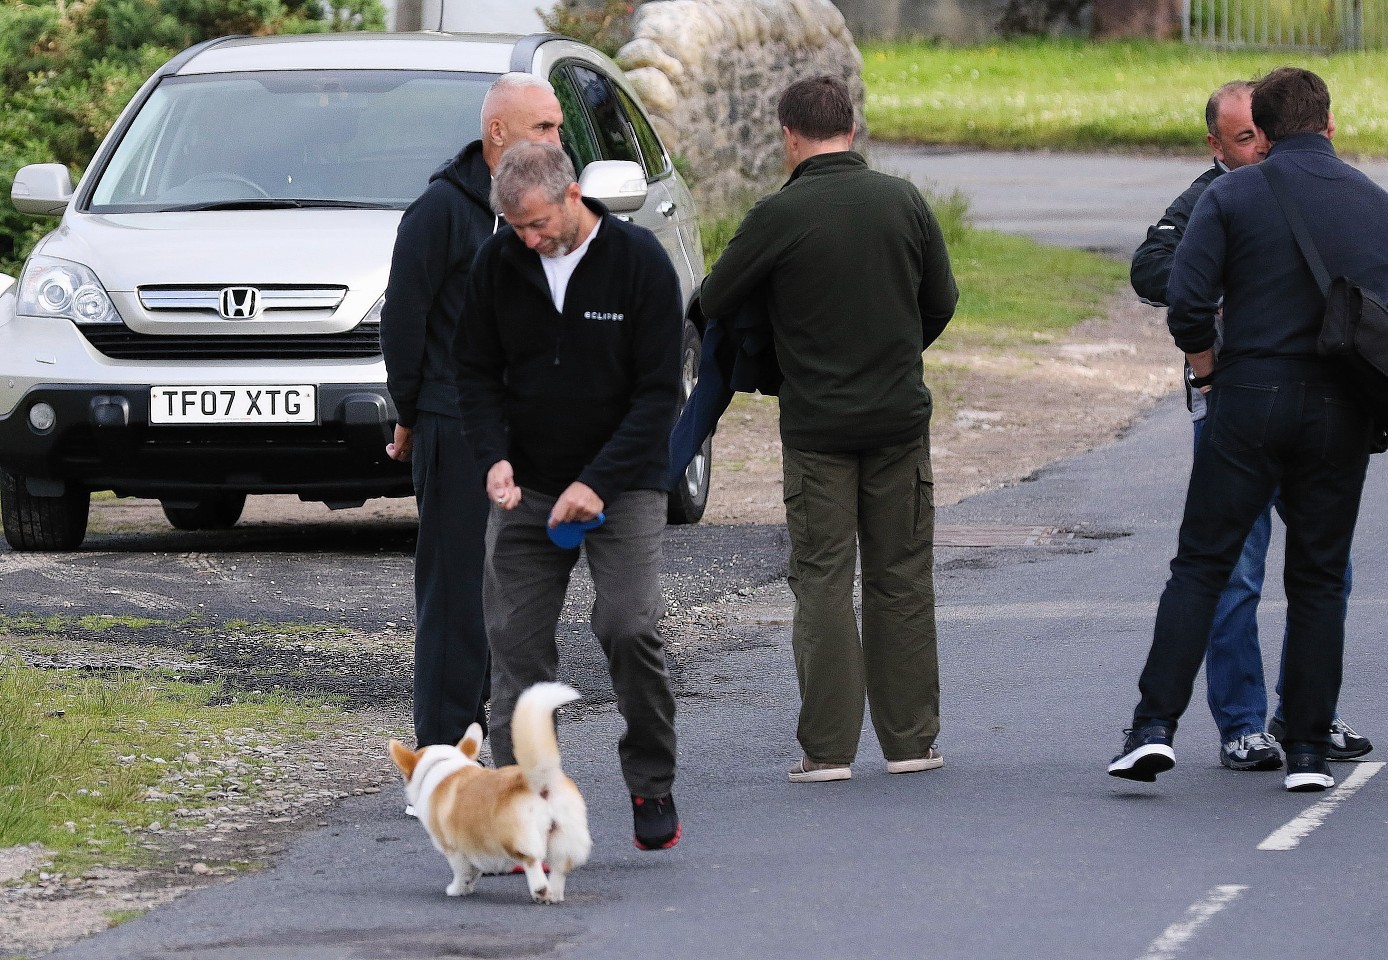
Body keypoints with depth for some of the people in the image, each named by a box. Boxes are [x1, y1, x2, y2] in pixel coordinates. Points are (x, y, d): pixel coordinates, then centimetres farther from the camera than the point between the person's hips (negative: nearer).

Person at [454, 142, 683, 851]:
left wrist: (599, 482, -17)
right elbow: (474, 368, 8)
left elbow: (659, 389, -10)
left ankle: (653, 786, 3)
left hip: (621, 486, -3)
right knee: (517, 643, -4)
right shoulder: (499, 263, 0)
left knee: (629, 628, -16)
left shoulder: (639, 261, -9)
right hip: (525, 487, 3)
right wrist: (494, 456, -10)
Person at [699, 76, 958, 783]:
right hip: (901, 417, 3)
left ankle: (827, 746, 0)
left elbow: (714, 302, -3)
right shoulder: (904, 202, 0)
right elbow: (941, 302, 9)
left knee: (822, 581, 2)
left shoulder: (780, 216, -11)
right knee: (902, 578, 10)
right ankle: (911, 739, 13)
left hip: (816, 425, -3)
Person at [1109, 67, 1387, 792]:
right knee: (1318, 579, 8)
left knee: (1200, 566, 2)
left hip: (1250, 401, -2)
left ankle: (1155, 725, -8)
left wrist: (1205, 364, 7)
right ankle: (1309, 750, 5)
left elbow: (1187, 302, -11)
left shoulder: (1231, 196, -3)